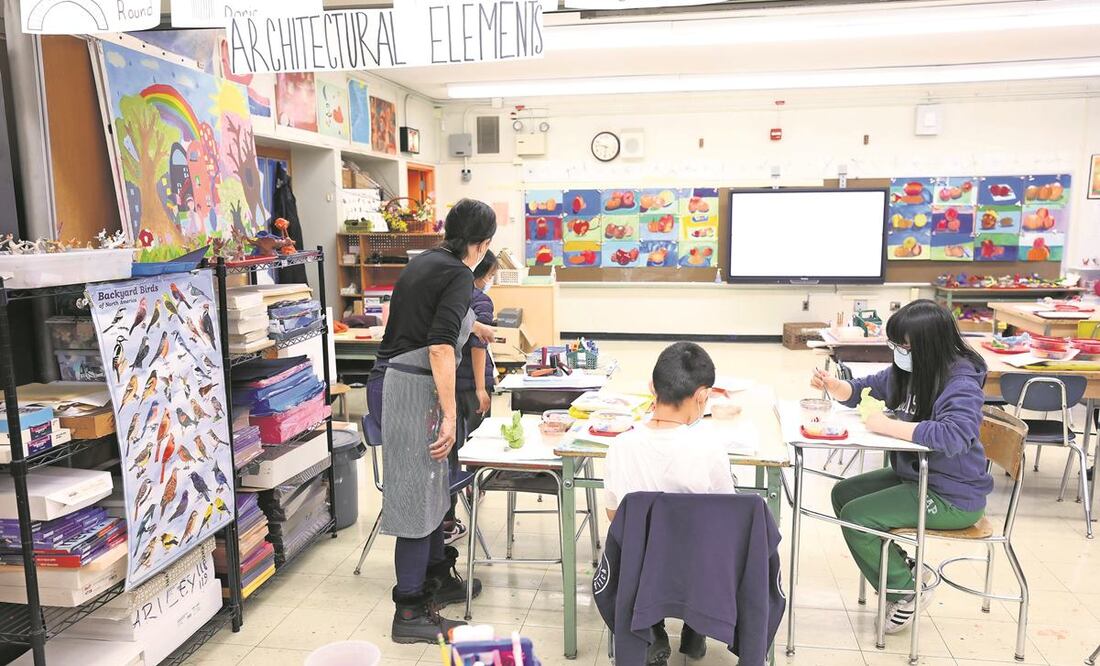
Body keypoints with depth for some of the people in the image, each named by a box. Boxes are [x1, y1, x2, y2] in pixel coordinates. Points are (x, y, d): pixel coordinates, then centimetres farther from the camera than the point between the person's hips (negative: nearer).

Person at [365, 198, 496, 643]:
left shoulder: (427, 261, 16)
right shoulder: (459, 275, -12)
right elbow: (440, 347, -24)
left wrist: (475, 327, 57)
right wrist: (449, 415, -22)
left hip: (392, 381, 9)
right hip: (411, 389, -9)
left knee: (431, 484, 19)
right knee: (416, 492, -2)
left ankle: (438, 578, 35)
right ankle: (410, 613, 8)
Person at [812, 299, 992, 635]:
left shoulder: (961, 382, -23)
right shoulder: (907, 371, -1)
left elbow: (953, 434, -41)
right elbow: (864, 390, 15)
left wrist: (887, 425, -34)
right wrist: (834, 386, -6)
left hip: (953, 497, -9)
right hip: (913, 475, 9)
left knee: (855, 516, -14)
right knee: (843, 494, 10)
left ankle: (906, 591, 5)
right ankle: (900, 567, 20)